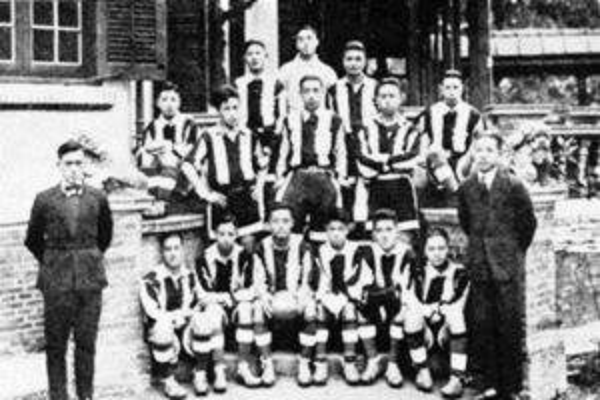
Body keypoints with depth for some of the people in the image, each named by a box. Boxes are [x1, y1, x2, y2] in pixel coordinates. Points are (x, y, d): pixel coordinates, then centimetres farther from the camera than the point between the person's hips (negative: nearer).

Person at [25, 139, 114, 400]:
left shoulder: (98, 199, 1)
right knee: (55, 346, 4)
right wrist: (51, 262, 12)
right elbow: (33, 240, 10)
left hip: (90, 279, 1)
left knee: (87, 342, 5)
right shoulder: (44, 200, -3)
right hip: (56, 281, -1)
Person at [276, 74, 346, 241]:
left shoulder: (333, 121, 10)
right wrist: (281, 177, 9)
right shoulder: (291, 121, 14)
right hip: (296, 176, 0)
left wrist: (339, 176, 4)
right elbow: (283, 153, 17)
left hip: (324, 176, 0)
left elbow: (340, 153, 12)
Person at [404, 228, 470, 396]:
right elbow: (412, 303, -7)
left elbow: (457, 306, -7)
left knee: (456, 315, -32)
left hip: (447, 327, -1)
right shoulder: (418, 272, 5)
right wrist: (424, 326, -20)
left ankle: (457, 379, -36)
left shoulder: (458, 272, 2)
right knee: (412, 315, -29)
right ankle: (422, 371, -17)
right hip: (425, 326, 1)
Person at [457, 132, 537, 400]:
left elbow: (529, 223, 3)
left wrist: (513, 251, 9)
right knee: (480, 327, 4)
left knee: (511, 326, -1)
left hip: (508, 267, -3)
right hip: (479, 267, 3)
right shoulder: (465, 189, 4)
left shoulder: (513, 186, -7)